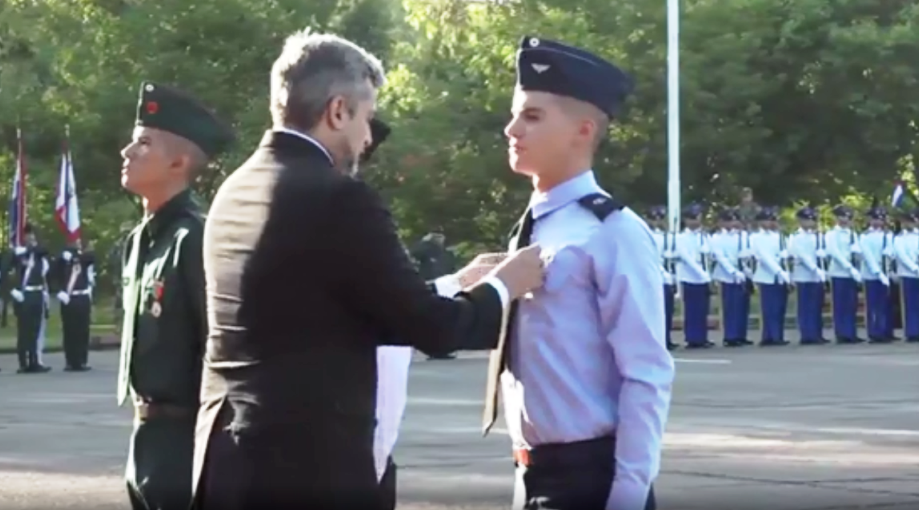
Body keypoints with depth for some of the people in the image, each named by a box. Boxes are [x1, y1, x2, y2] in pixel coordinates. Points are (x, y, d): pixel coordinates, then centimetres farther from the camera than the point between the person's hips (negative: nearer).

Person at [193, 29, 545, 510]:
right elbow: (431, 327, -10)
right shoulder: (337, 198, -14)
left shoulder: (235, 191, 12)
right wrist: (502, 286, 9)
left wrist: (456, 287, 21)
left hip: (232, 463, 9)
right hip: (311, 471, -9)